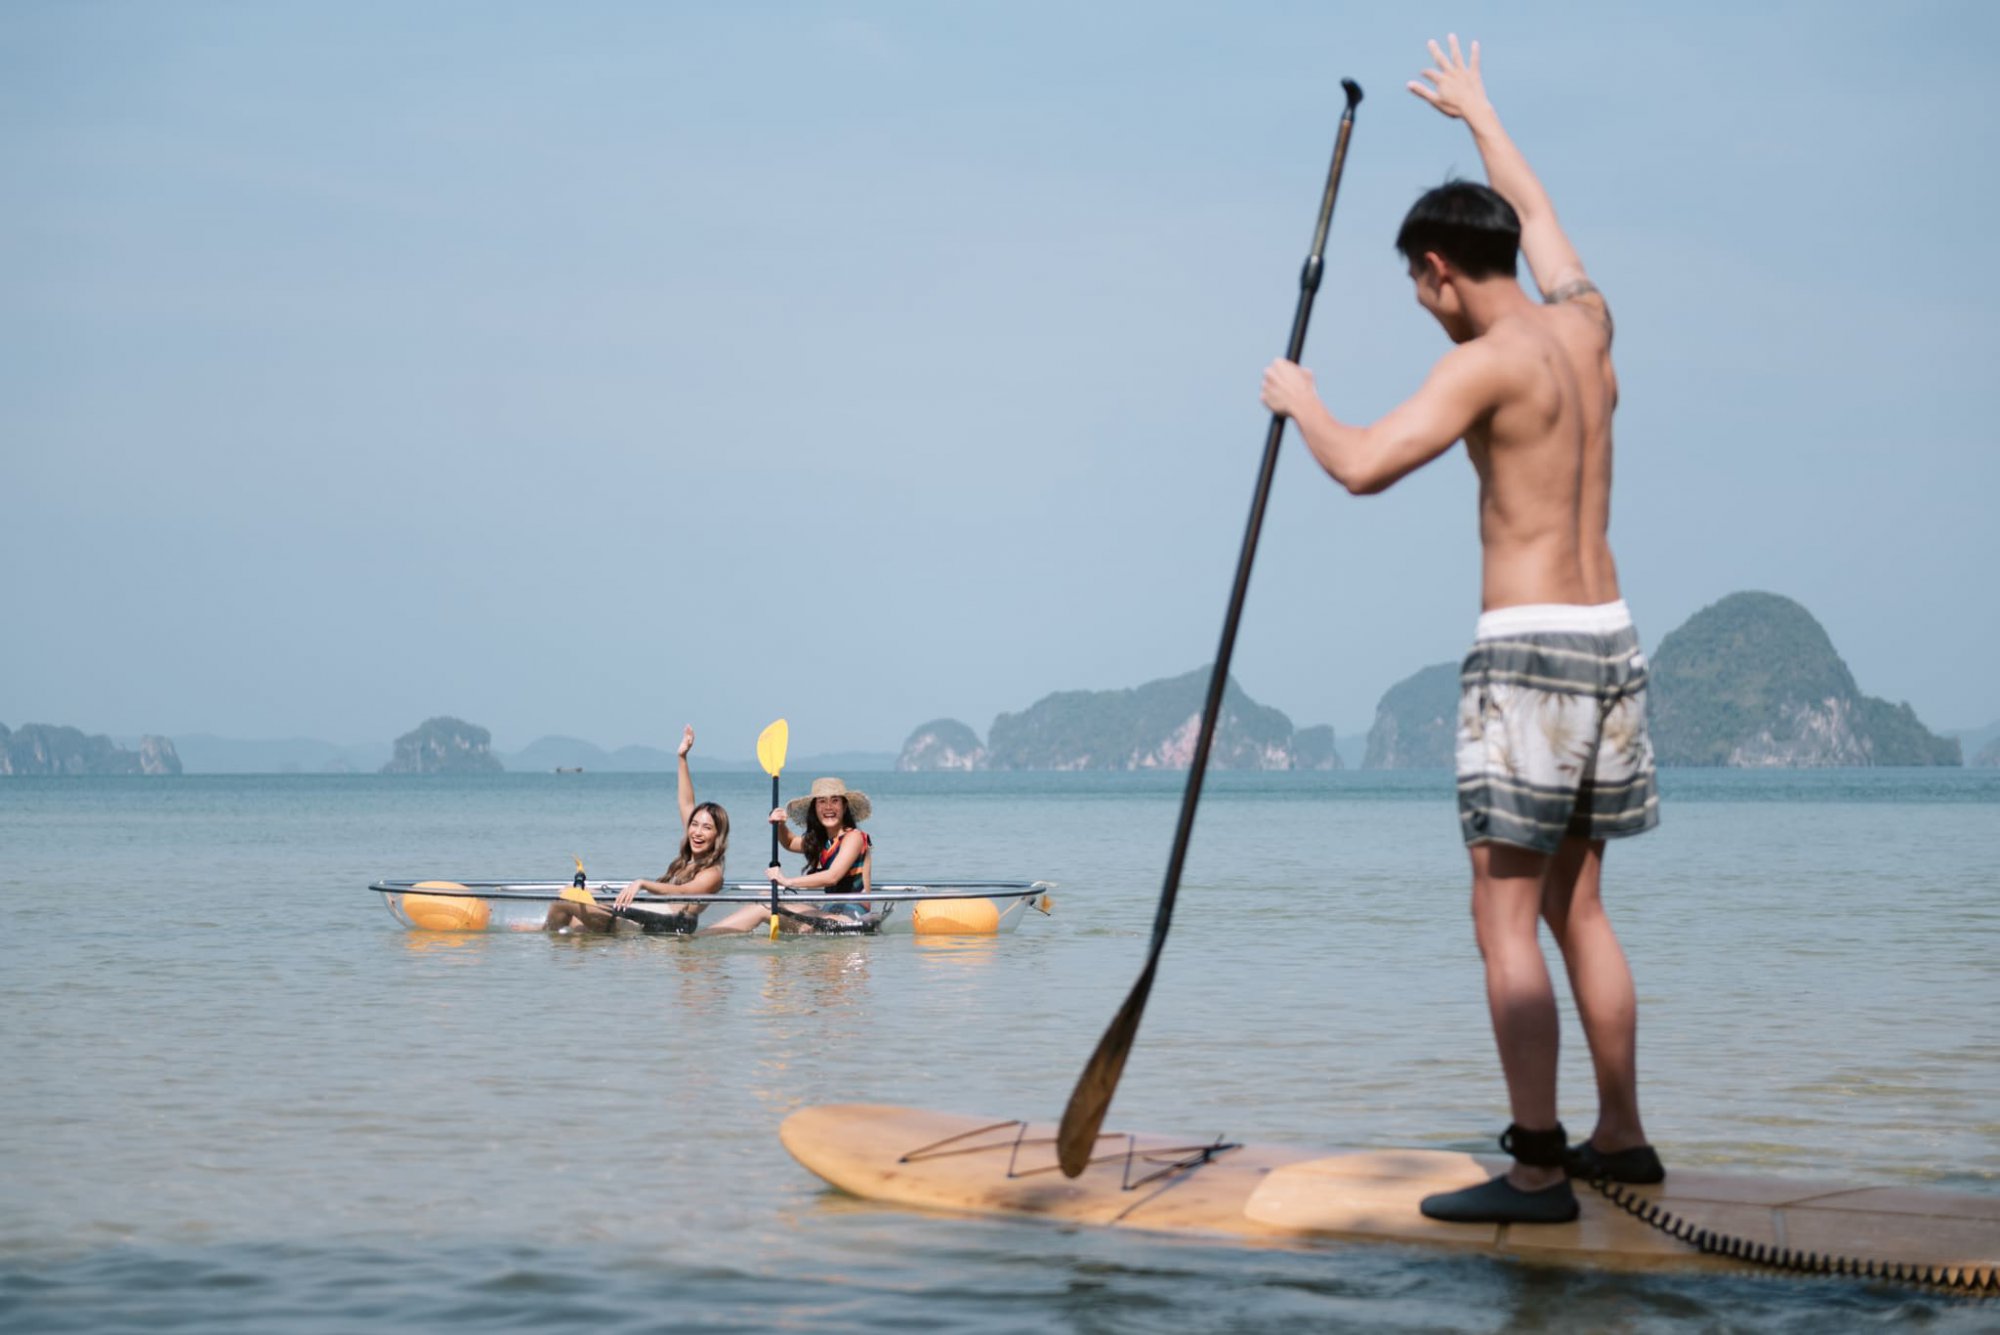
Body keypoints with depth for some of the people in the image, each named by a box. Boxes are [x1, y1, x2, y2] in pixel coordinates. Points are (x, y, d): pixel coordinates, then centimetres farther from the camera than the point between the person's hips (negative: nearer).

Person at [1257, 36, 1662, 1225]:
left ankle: (1539, 1168, -11)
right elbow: (1537, 214, 30)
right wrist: (1478, 115, 45)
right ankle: (1622, 1137, 21)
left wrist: (1300, 403, 0)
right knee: (1578, 909, 16)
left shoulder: (1489, 363, -13)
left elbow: (1361, 468, -20)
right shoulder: (1586, 326, 11)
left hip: (1529, 648, -8)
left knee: (1506, 919, -7)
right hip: (1611, 641, 8)